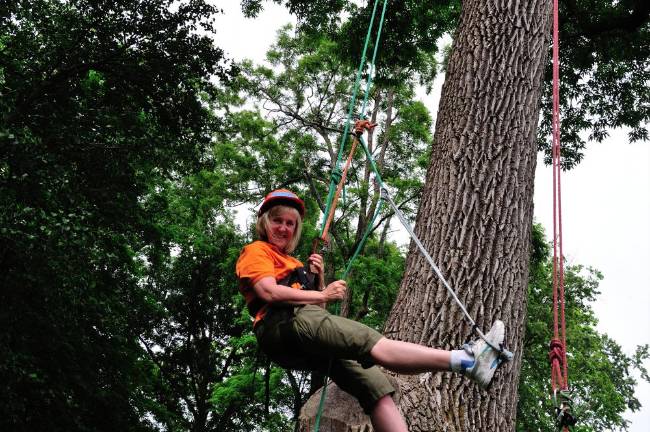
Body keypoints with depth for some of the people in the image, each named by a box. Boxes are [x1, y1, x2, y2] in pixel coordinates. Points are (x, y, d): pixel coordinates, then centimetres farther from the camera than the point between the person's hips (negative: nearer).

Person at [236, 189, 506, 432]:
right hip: (284, 325, -8)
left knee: (373, 384, -16)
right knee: (369, 342, -27)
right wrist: (323, 295, -2)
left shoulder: (291, 262, 36)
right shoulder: (256, 251, 14)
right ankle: (465, 360, -40)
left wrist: (318, 278, 12)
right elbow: (269, 292, -8)